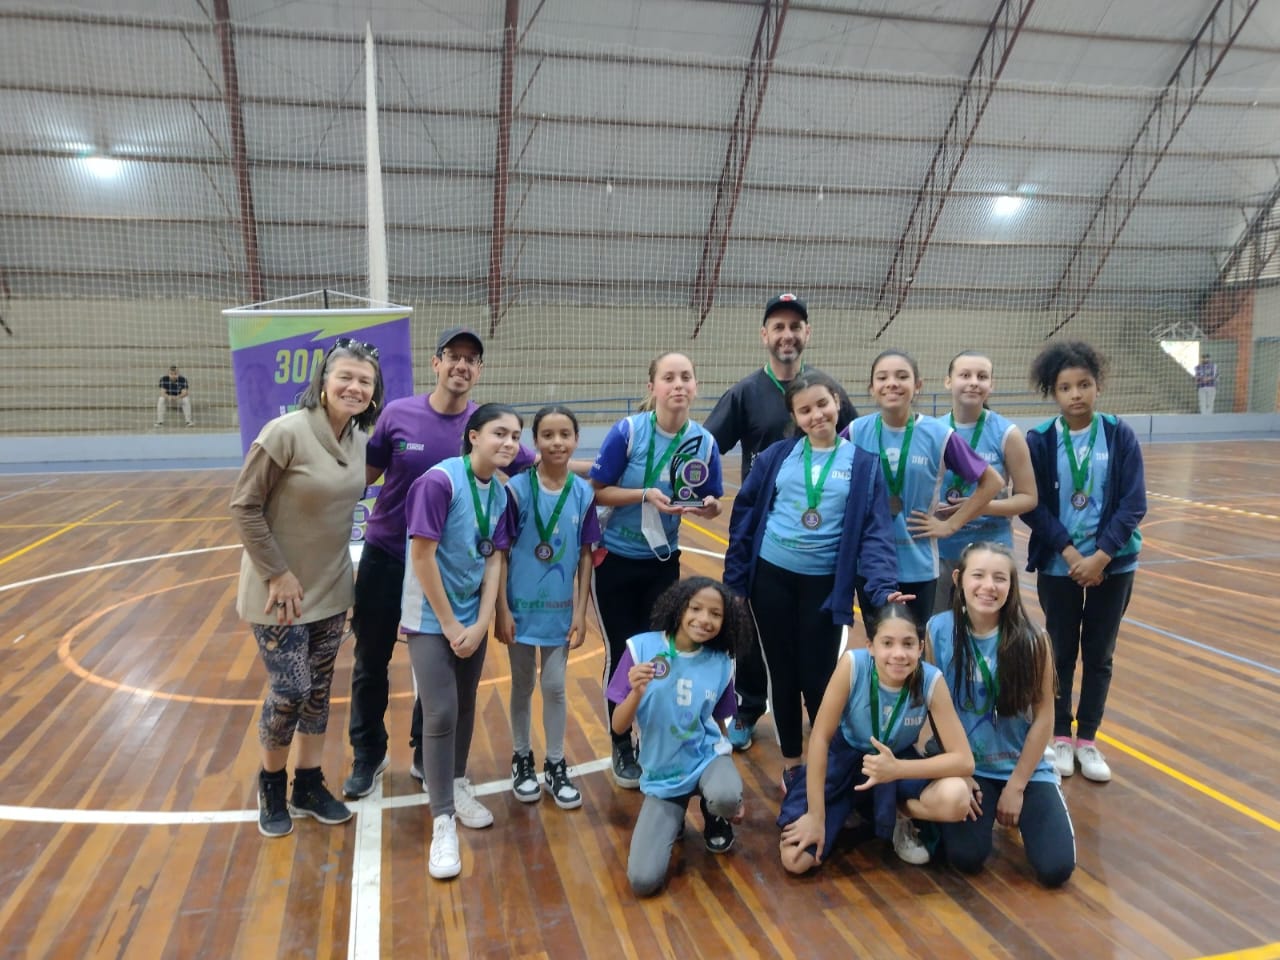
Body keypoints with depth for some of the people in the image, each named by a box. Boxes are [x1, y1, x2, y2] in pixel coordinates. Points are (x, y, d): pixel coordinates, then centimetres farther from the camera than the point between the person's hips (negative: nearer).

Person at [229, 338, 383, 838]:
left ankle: (308, 786, 31)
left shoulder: (359, 440, -1)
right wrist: (277, 573, -16)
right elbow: (244, 506, -15)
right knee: (290, 692, -1)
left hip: (331, 588, 6)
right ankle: (271, 783, 26)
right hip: (280, 589, -6)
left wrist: (335, 565, 8)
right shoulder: (285, 432, -20)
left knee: (318, 690, 14)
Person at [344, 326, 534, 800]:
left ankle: (427, 755, 35)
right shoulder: (398, 414, -10)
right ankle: (367, 755, 33)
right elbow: (366, 473, 0)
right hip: (384, 556, 0)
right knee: (371, 661, 12)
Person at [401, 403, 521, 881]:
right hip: (431, 618, -6)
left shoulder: (500, 491, -2)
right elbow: (422, 556, -20)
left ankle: (458, 786, 36)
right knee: (441, 713, -6)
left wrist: (480, 624, -6)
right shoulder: (440, 481, -21)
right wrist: (449, 625, -14)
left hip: (474, 617, 6)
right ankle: (443, 822, 6)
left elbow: (494, 559, 1)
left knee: (466, 706, 15)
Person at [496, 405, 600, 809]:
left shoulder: (584, 493, -5)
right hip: (521, 605, -2)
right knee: (522, 686, 14)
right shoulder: (517, 489, -13)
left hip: (561, 608, 2)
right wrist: (502, 610, -10)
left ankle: (556, 765, 26)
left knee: (555, 687, 11)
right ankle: (522, 760, 32)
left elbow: (585, 556, 0)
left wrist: (581, 611, -2)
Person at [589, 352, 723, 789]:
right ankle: (622, 749, 24)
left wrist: (708, 506, -20)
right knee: (622, 654, 6)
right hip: (616, 560, -2)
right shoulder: (627, 431, -17)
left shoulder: (705, 442, -8)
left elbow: (712, 506, 3)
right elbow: (597, 492, -13)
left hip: (663, 562, 3)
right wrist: (646, 494, -26)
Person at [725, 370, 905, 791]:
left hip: (825, 582, -1)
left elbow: (875, 532, -6)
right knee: (783, 674, 12)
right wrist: (734, 577, 1)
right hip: (771, 577, 1)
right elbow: (745, 514, 2)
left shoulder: (863, 463, -2)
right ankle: (791, 761, 30)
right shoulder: (777, 455, -1)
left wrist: (883, 587, -21)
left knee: (817, 678, 3)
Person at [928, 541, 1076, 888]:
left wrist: (1016, 786, -6)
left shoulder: (1031, 640, -14)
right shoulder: (938, 630, -13)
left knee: (1055, 868, -11)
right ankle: (985, 809, 17)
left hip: (1024, 766, 0)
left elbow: (1043, 718, -7)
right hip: (965, 765, 0)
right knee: (966, 857, -18)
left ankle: (1021, 810, 22)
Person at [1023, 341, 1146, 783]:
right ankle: (1060, 737, 26)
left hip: (1113, 564, 1)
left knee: (1099, 655, 11)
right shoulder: (1039, 441, -8)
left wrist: (1101, 556, -16)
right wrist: (1069, 552, -17)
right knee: (1062, 653, 11)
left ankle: (1087, 740, 26)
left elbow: (1133, 504, -8)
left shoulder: (1120, 436, -5)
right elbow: (1032, 506, -8)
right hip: (1058, 565, -1)